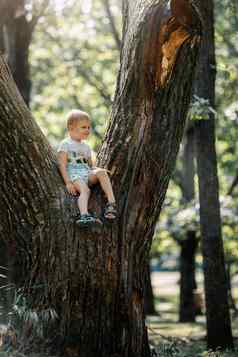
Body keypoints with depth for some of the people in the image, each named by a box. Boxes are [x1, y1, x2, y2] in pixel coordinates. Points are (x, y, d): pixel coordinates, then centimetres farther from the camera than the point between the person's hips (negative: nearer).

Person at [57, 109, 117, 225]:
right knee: (85, 190, -35)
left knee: (101, 172, -26)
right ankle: (84, 215, -59)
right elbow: (62, 165, -5)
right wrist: (68, 182, -16)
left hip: (88, 176, 5)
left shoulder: (86, 147, 25)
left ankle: (111, 202, -38)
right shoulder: (65, 145, 4)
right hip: (74, 176, -5)